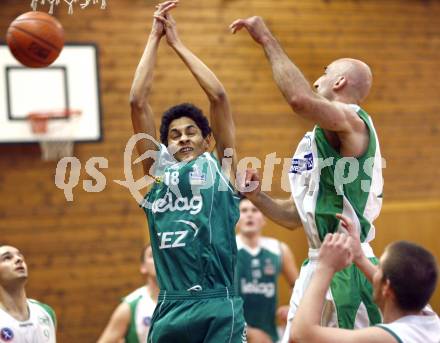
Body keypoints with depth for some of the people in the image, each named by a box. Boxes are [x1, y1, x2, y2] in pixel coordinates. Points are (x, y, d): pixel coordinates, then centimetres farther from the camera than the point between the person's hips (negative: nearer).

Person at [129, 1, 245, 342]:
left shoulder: (221, 169, 9)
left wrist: (177, 42, 10)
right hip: (169, 311, 3)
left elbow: (218, 96, 3)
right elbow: (138, 102, 11)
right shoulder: (159, 174, 15)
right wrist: (155, 38, 13)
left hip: (218, 310, -3)